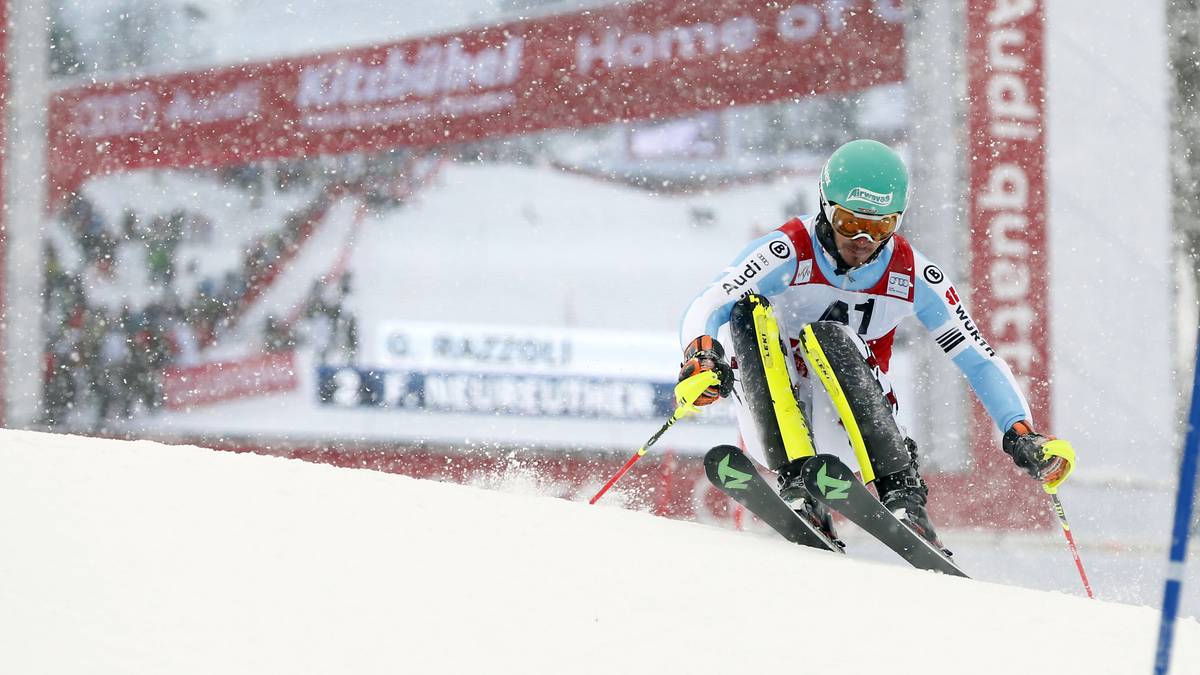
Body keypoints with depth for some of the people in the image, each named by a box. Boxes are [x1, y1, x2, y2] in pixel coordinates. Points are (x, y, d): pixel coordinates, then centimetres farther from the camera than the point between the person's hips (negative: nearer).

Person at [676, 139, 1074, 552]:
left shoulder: (914, 277, -5)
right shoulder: (788, 252, -14)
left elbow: (981, 360, -1)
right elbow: (705, 309, -26)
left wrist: (1022, 434, -17)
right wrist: (701, 354, -50)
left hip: (857, 417, 1)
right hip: (776, 418, -1)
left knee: (827, 335, -30)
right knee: (750, 310, -28)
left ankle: (901, 494, -37)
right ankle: (796, 482, -38)